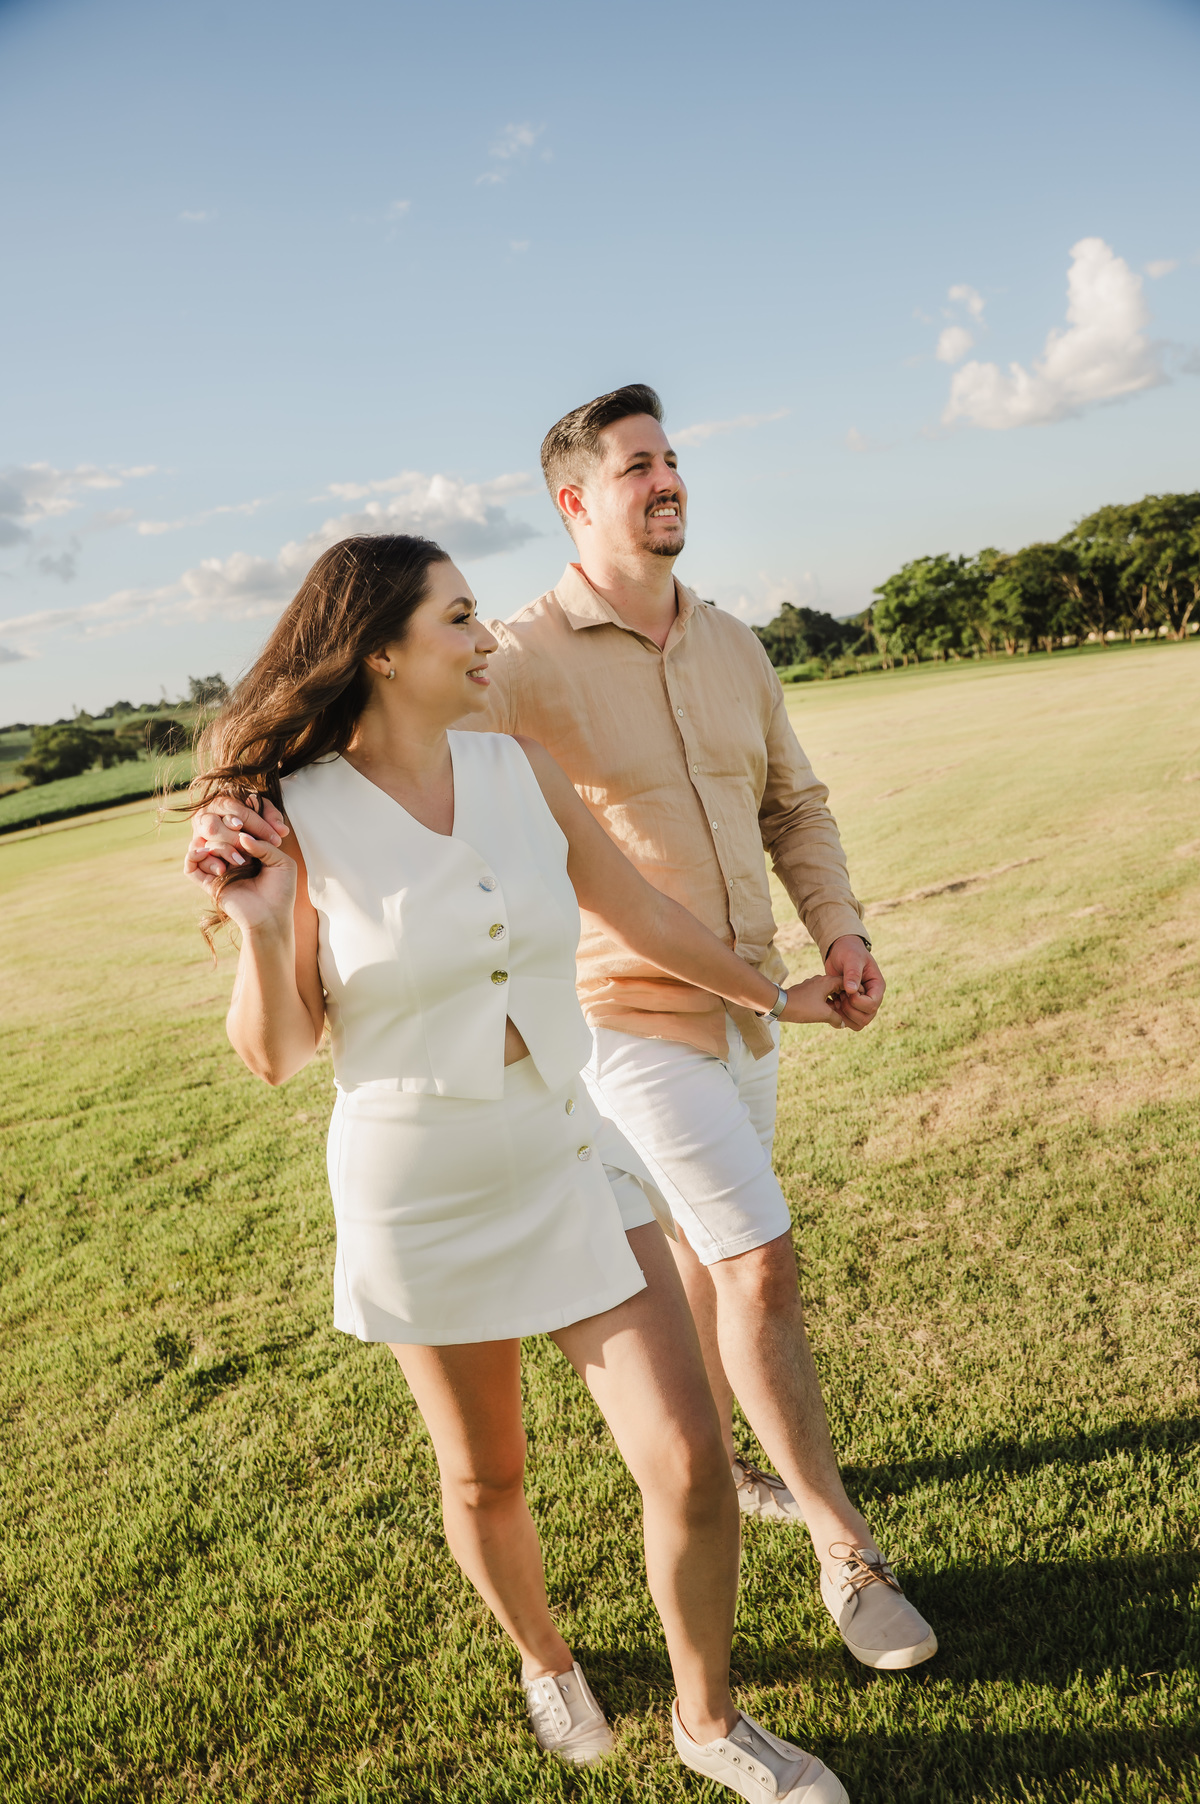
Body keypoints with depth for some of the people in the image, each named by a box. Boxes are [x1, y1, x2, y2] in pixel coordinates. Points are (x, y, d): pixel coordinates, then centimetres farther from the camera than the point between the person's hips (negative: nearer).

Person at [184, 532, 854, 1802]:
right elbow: (275, 1057, -8)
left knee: (689, 1463, 0)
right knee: (486, 1478, 17)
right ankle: (545, 1661, 49)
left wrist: (773, 993, 23)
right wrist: (260, 927, -26)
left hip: (570, 1161, 3)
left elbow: (640, 914, 12)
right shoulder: (290, 817, -13)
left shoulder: (520, 771, -2)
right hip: (421, 1193, -2)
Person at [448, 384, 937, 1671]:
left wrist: (839, 929, -2)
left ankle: (712, 1462, 44)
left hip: (746, 1004, 7)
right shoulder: (523, 660, -15)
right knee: (760, 1263, -8)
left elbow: (794, 805, 13)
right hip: (627, 1019, -7)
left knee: (705, 1246, 21)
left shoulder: (730, 647, 6)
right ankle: (847, 1551, 11)